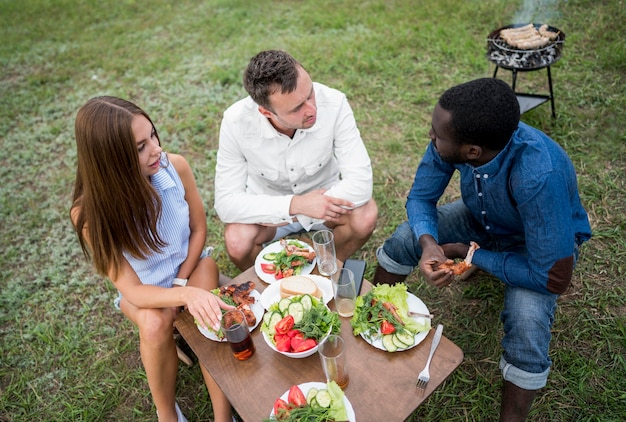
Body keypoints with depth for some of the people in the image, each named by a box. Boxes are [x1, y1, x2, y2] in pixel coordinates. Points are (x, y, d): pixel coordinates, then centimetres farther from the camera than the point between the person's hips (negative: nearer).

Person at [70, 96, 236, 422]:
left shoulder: (175, 167, -23)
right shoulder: (89, 213, -28)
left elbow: (199, 229, -6)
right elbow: (132, 290, -26)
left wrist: (181, 284, -13)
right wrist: (186, 295, -44)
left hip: (191, 265, 1)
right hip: (143, 288, -1)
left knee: (209, 318, -27)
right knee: (154, 325, -30)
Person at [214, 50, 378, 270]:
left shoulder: (333, 103, -28)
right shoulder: (236, 122, -27)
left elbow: (360, 181, -30)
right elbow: (226, 203, -25)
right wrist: (294, 204, -35)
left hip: (323, 197, 1)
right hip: (267, 206, 0)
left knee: (365, 216, -28)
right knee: (237, 241, -29)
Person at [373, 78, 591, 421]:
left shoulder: (539, 176, -42)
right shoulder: (452, 140, -28)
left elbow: (554, 278, -35)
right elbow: (420, 198, -14)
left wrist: (471, 255, -25)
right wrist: (428, 243, -34)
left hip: (544, 240, -4)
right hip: (482, 219, 5)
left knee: (527, 321, -29)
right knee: (405, 238, -13)